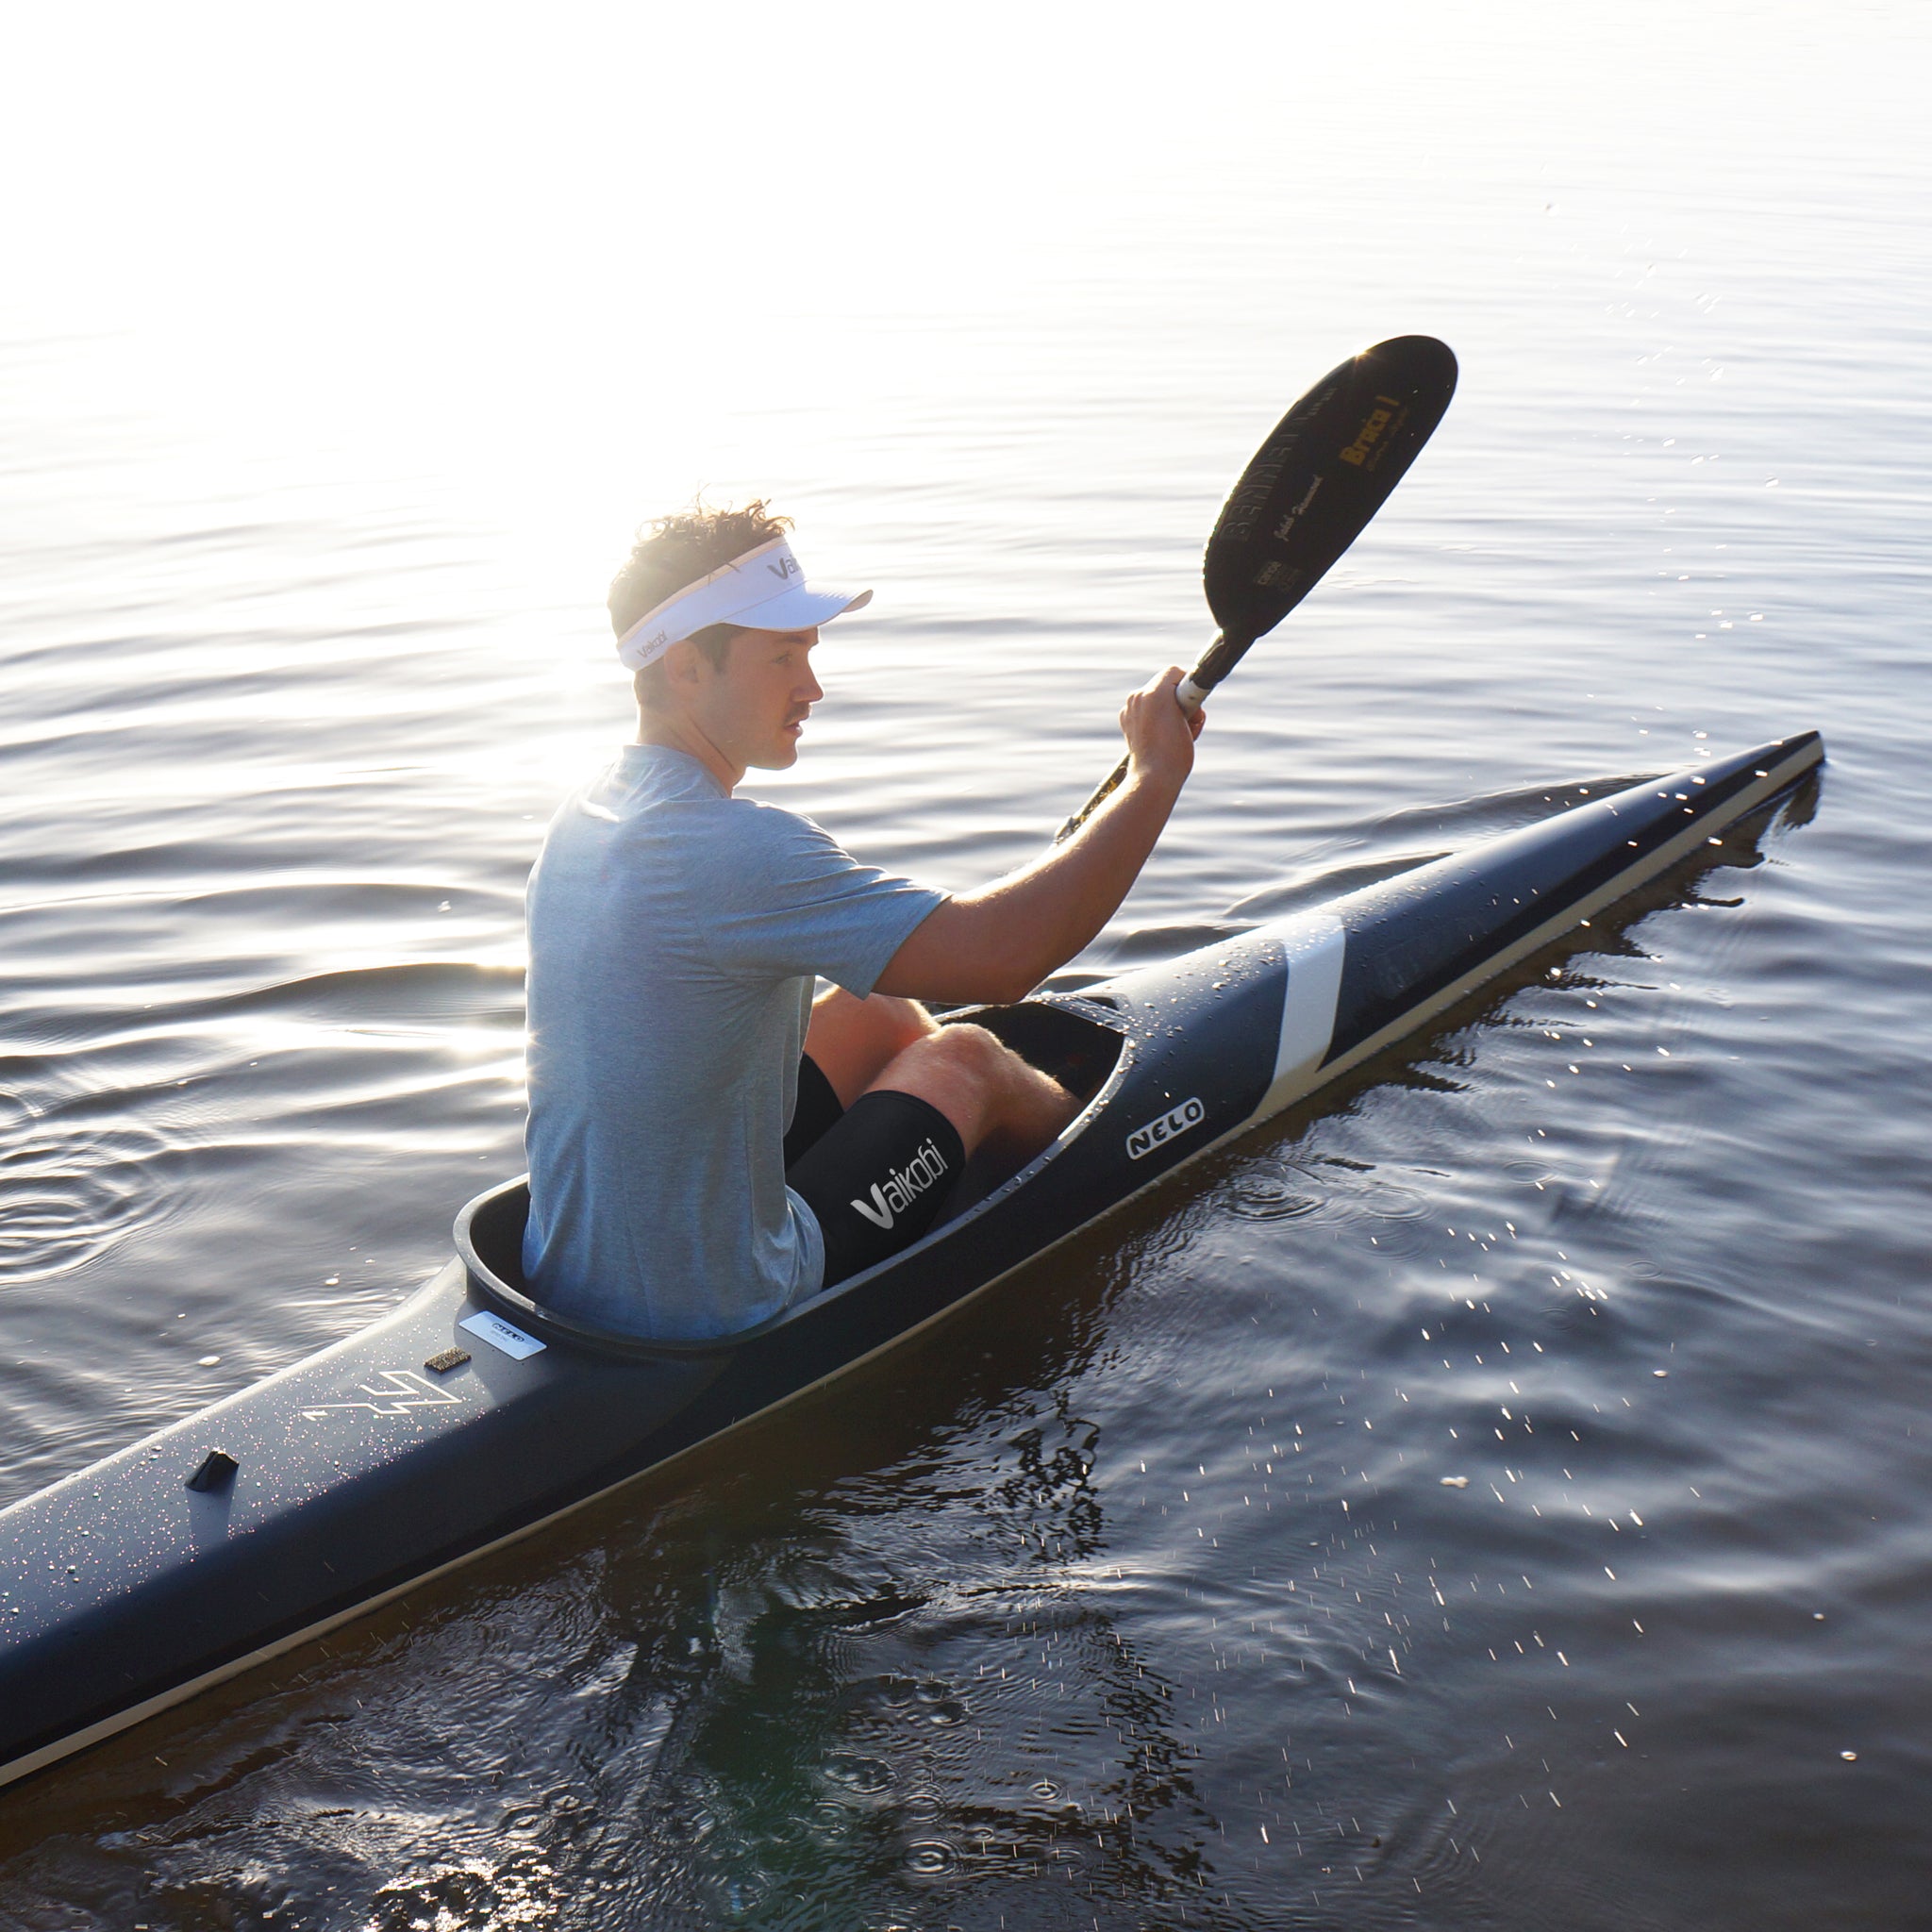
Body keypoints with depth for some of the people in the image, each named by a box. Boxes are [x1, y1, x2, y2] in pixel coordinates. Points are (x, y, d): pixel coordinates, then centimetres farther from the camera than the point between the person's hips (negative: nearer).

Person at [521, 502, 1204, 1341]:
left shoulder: (584, 816, 2)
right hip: (716, 1317, -8)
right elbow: (1003, 956, -29)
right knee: (966, 1059, 12)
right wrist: (1156, 775, -16)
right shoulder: (737, 850, -28)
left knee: (878, 1015, 20)